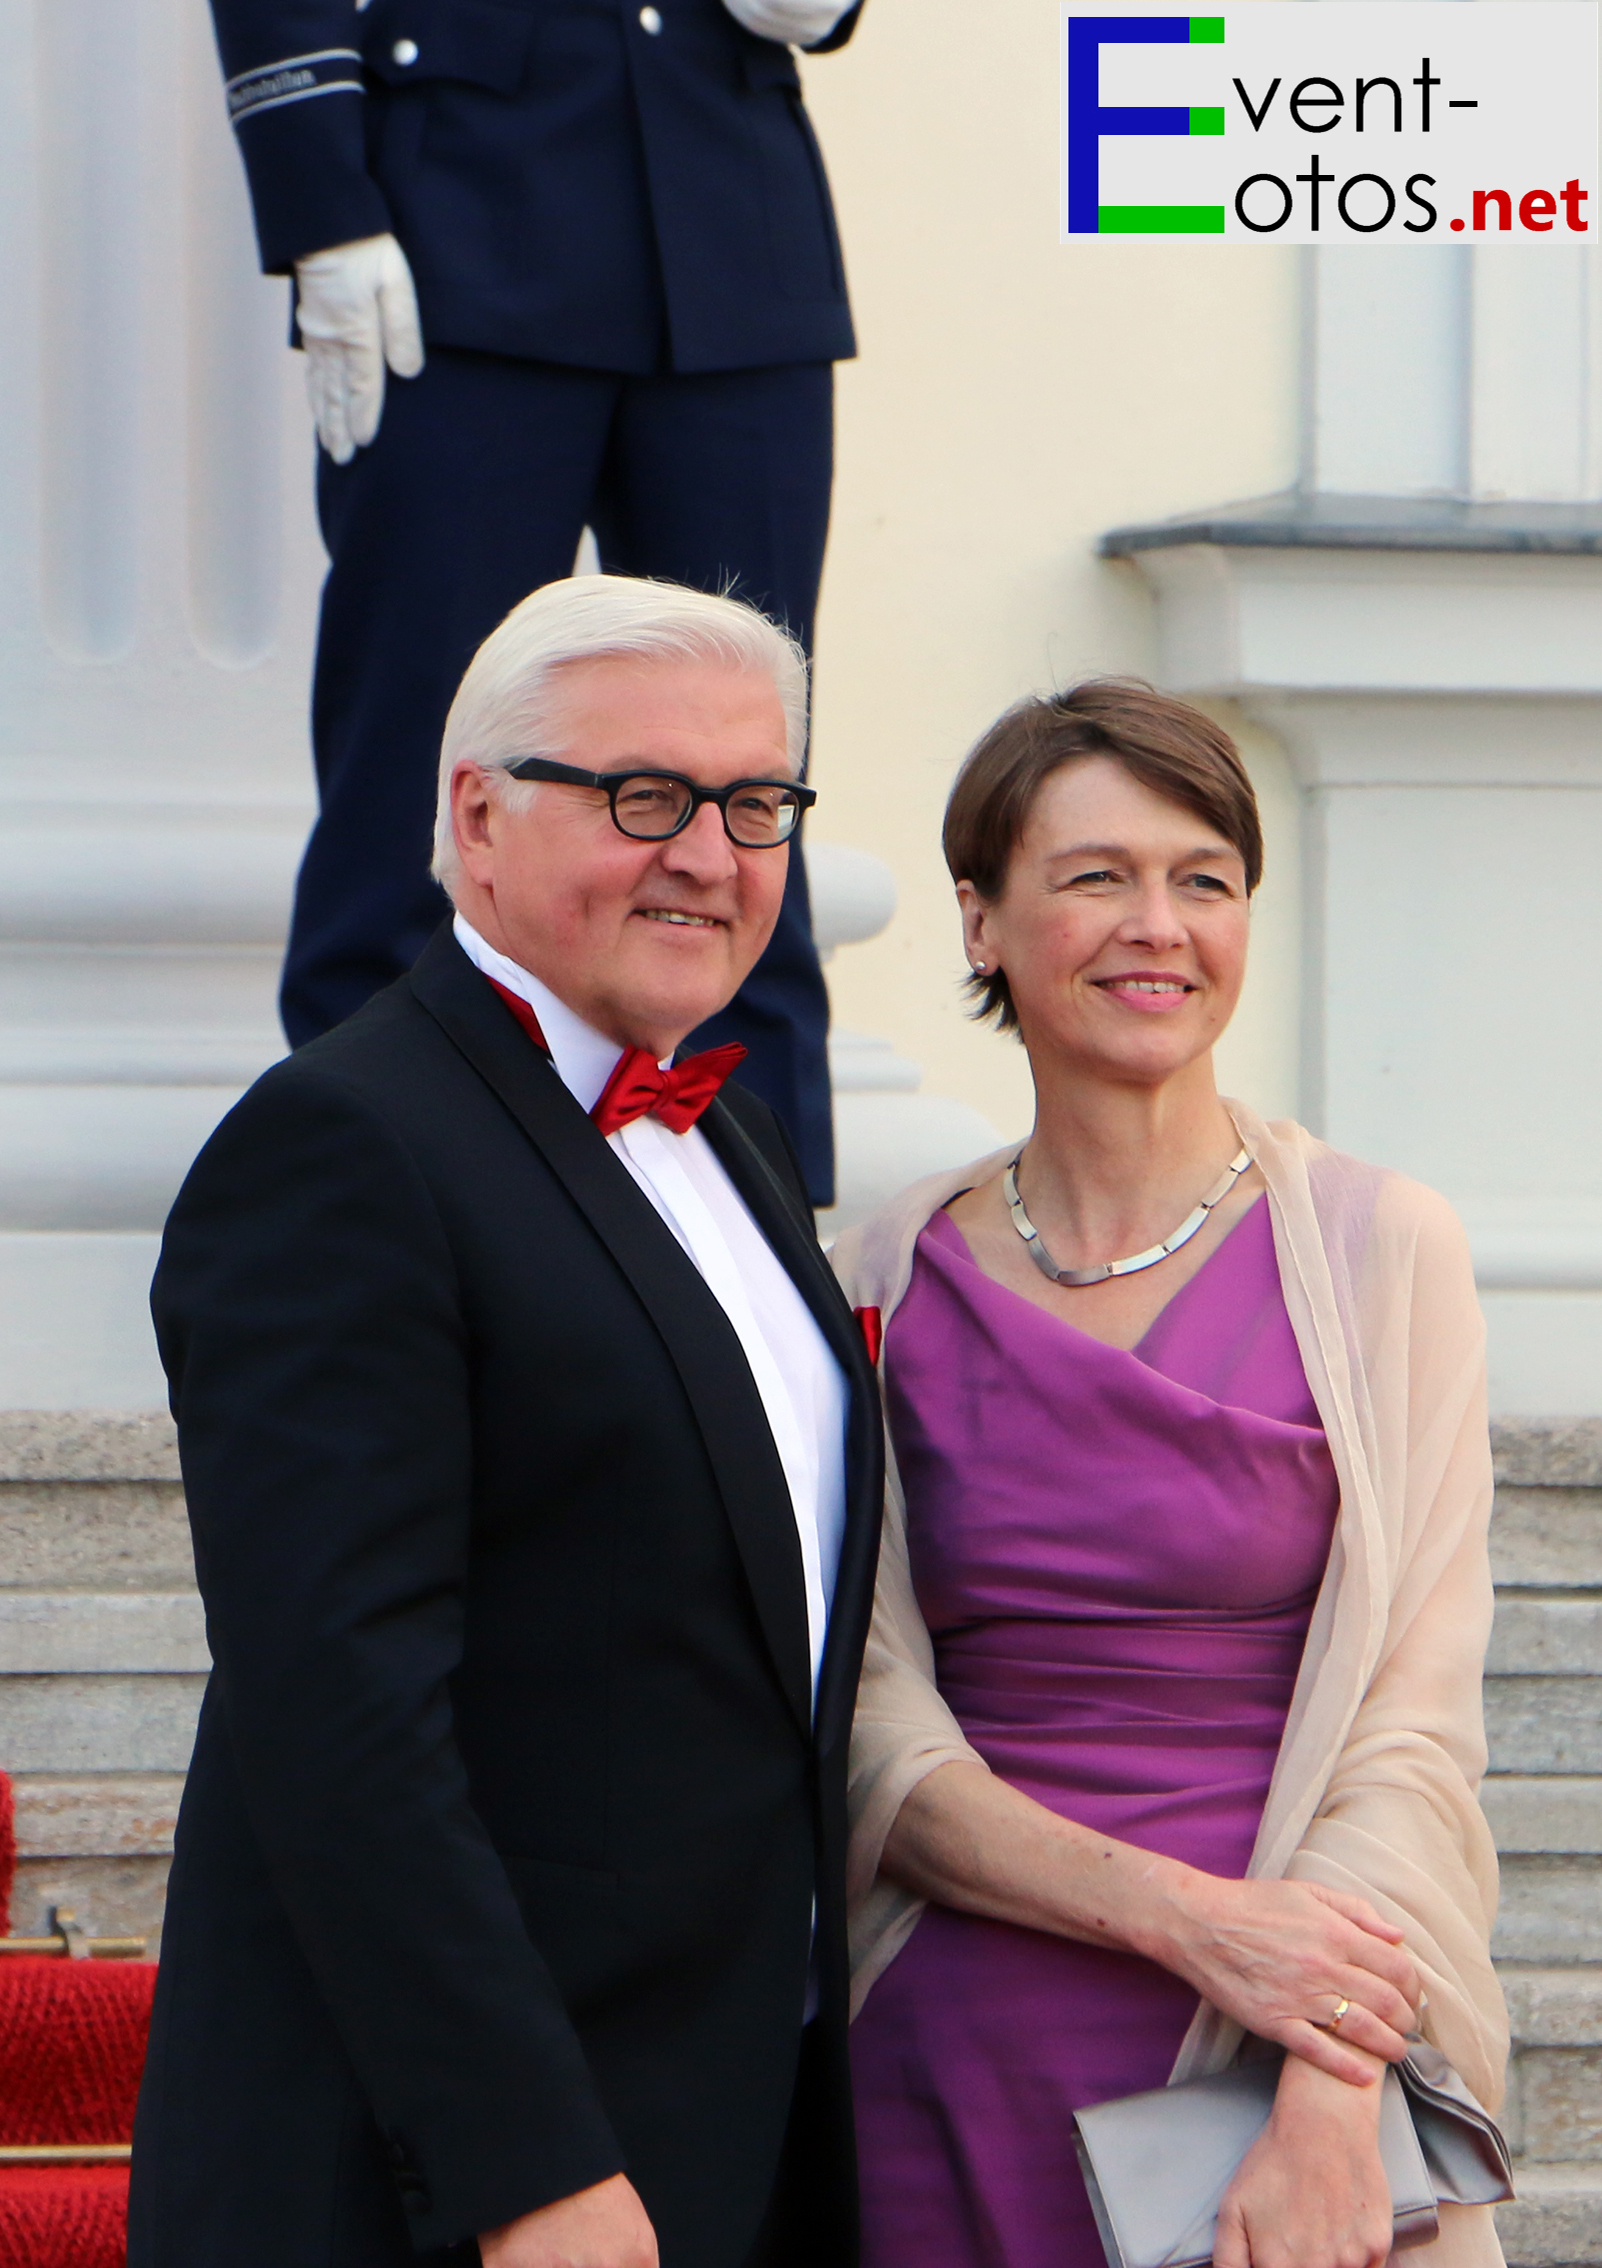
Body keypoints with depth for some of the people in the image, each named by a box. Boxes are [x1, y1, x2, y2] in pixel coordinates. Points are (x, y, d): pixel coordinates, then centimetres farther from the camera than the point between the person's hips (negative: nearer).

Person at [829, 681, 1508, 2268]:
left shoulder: (1378, 1252, -1)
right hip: (958, 2063, 2)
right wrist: (1177, 1912, -15)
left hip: (1286, 2063, -2)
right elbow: (876, 1737, 1)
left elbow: (1413, 1731, -6)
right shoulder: (892, 1285, 5)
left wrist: (1328, 2113, -19)